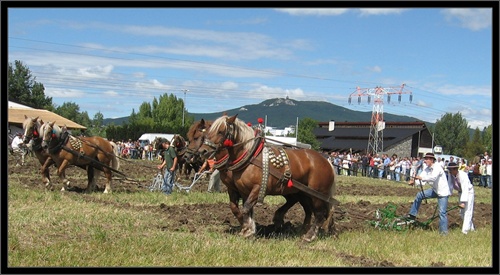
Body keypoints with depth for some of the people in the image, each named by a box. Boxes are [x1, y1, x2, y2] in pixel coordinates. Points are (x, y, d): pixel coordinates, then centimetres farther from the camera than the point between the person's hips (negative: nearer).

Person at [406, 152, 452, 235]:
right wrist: (414, 181, -26)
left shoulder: (437, 167, -21)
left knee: (442, 211, -11)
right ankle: (412, 215, 8)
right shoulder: (426, 168, 4)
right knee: (419, 195, 1)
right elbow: (421, 177, -7)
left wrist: (422, 178, -41)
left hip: (443, 192, -8)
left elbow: (433, 178, -37)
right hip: (435, 190, 8)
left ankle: (444, 231, -4)